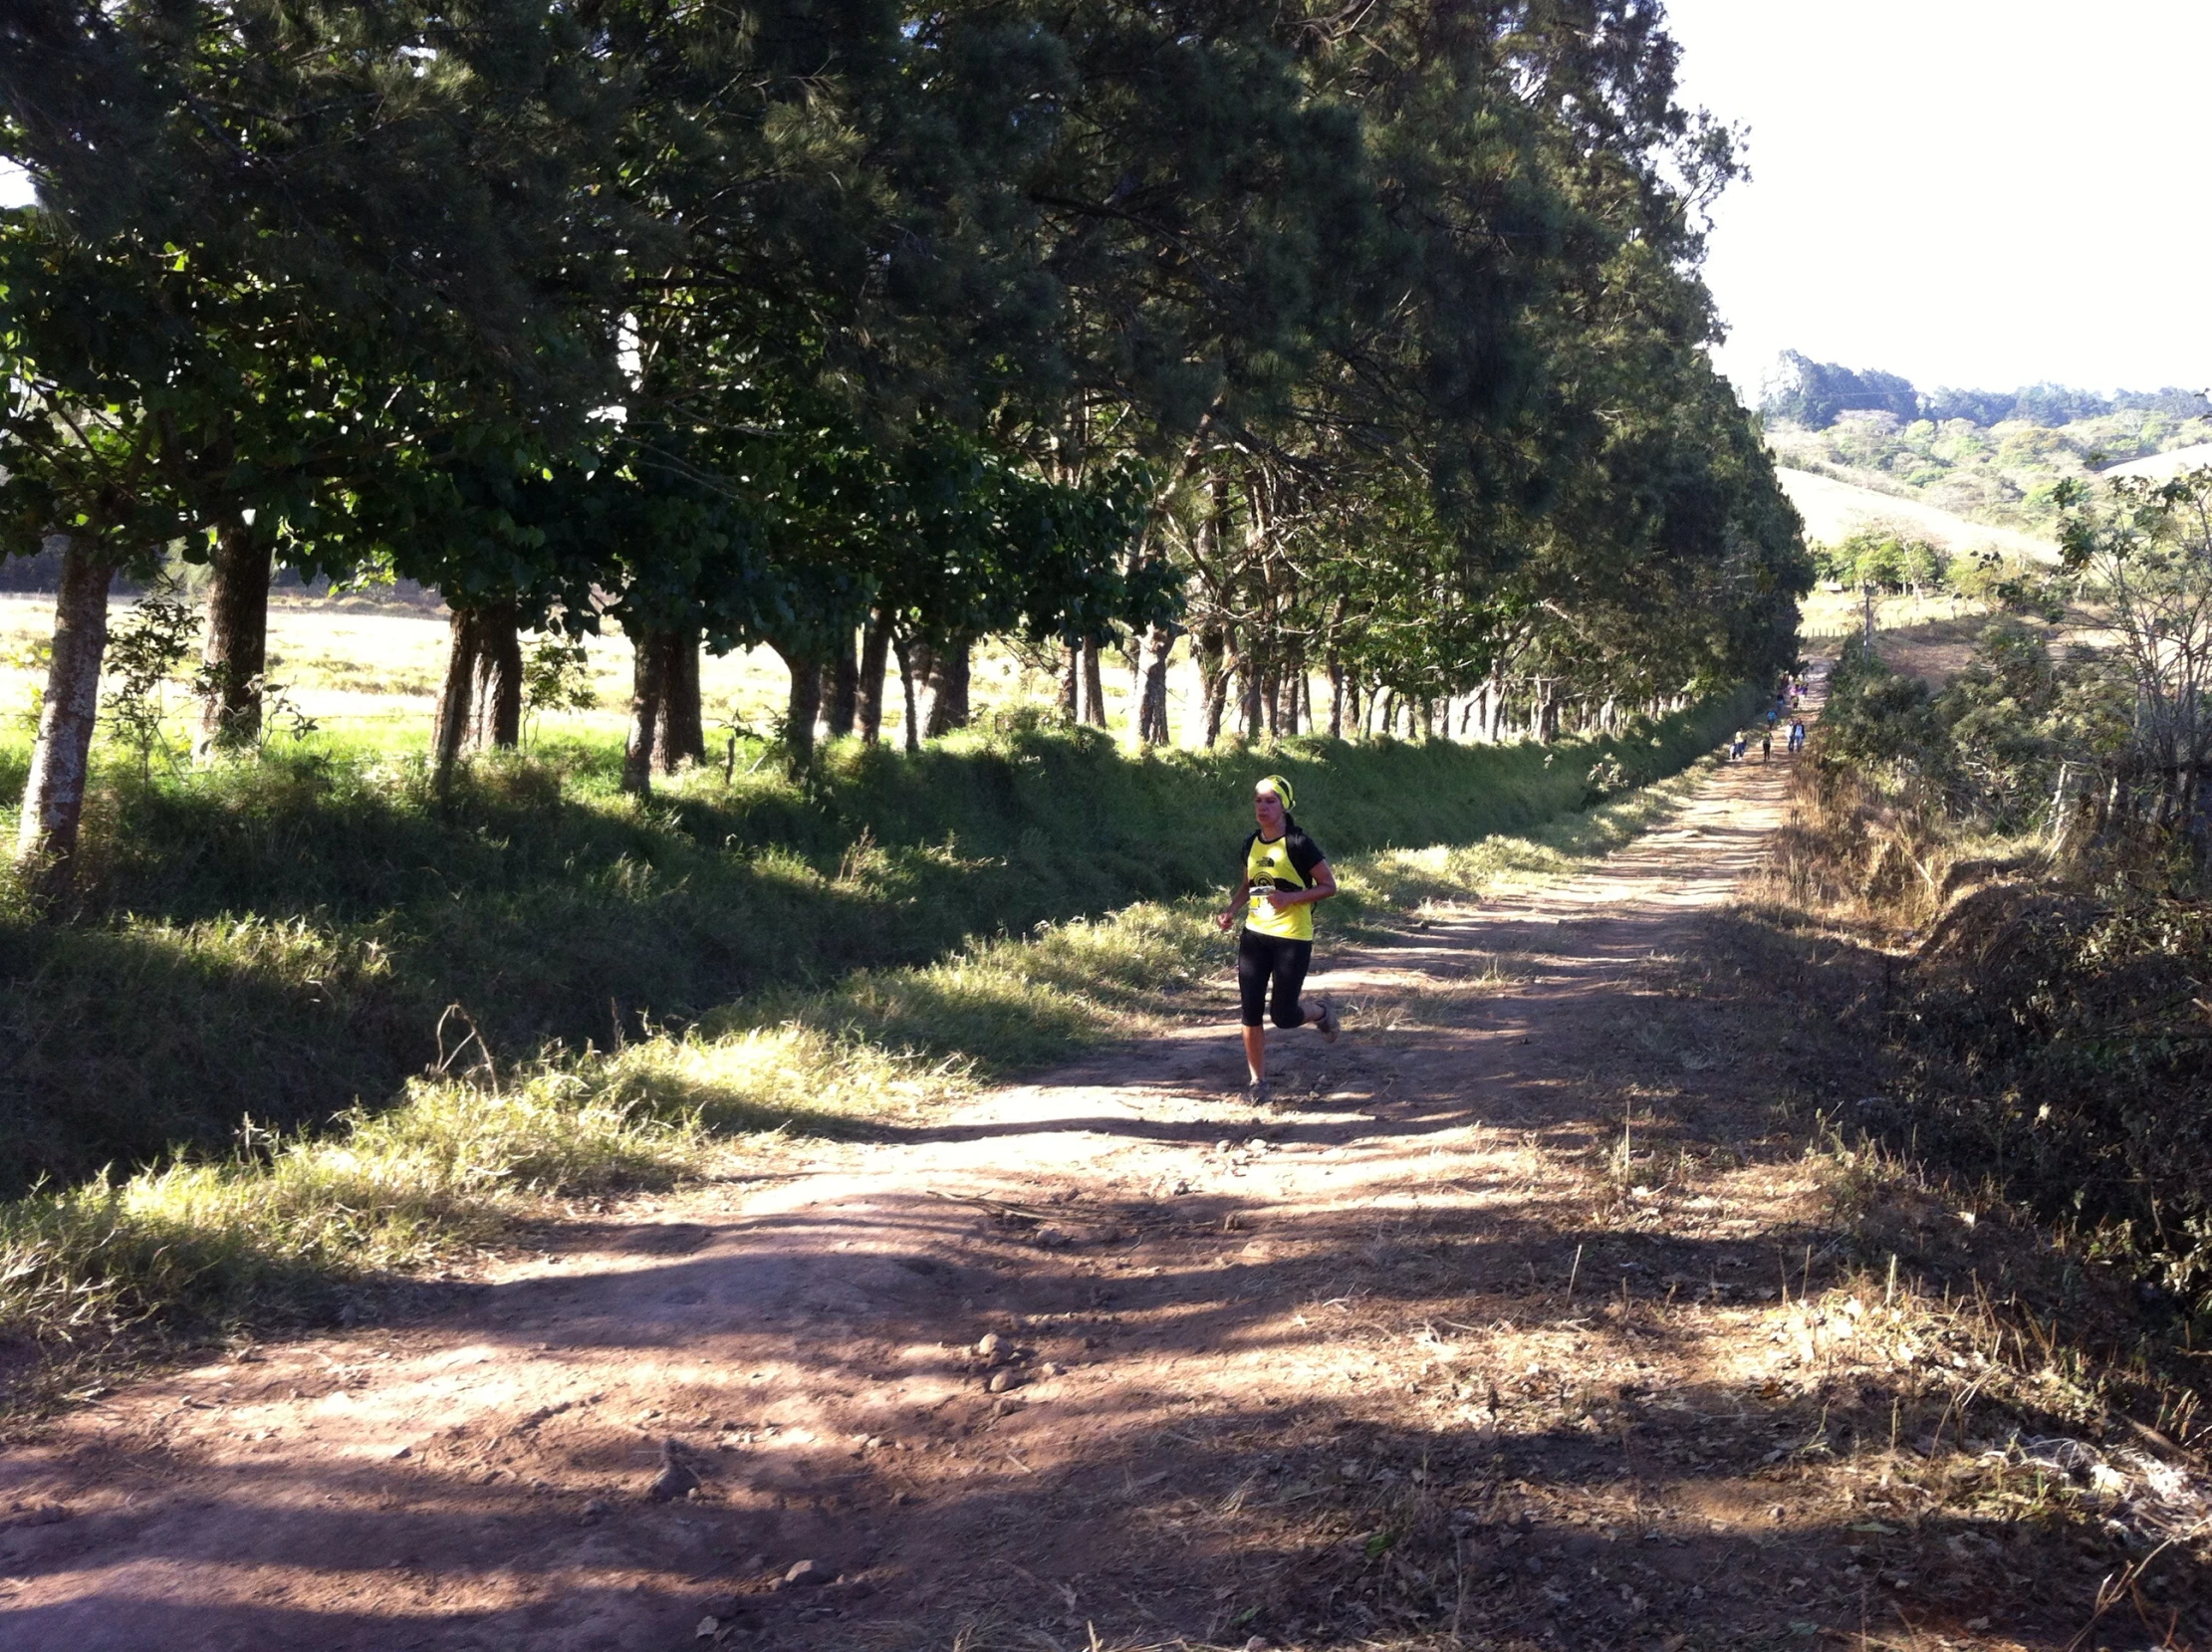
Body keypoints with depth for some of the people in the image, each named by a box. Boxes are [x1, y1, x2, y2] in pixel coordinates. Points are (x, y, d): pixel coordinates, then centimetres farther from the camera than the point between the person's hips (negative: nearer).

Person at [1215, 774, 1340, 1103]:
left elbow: (1329, 886, -9)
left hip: (1292, 939, -5)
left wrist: (1290, 897, -23)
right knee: (1251, 1012, 1)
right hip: (1254, 935, 5)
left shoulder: (1298, 844, -13)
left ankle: (1321, 1014, 31)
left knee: (1282, 1015, -2)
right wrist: (1231, 910, 2)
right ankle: (1258, 1081, 14)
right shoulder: (1251, 844, 5)